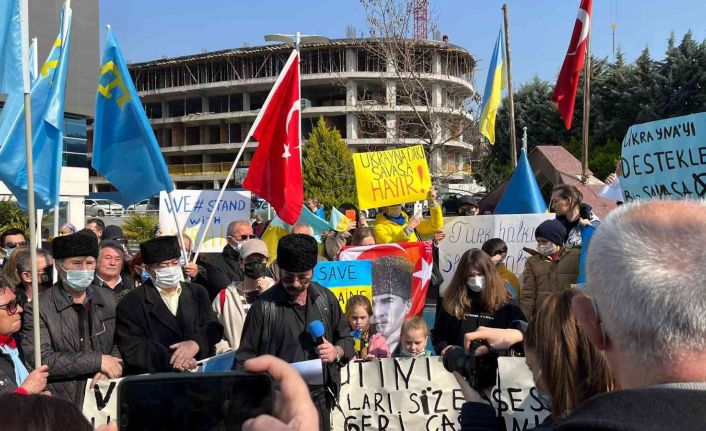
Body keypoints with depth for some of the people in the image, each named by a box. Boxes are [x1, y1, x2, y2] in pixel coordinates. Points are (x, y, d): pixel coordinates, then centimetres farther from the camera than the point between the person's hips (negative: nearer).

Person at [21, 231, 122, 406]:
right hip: (61, 404, -3)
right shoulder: (38, 308, -4)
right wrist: (98, 360, -14)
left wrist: (109, 367, -7)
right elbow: (39, 360, -11)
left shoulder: (109, 299, 9)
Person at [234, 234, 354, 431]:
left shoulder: (325, 298, 2)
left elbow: (346, 339, 14)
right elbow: (245, 359, -5)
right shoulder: (264, 306, -9)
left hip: (320, 399, 3)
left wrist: (337, 352, -7)